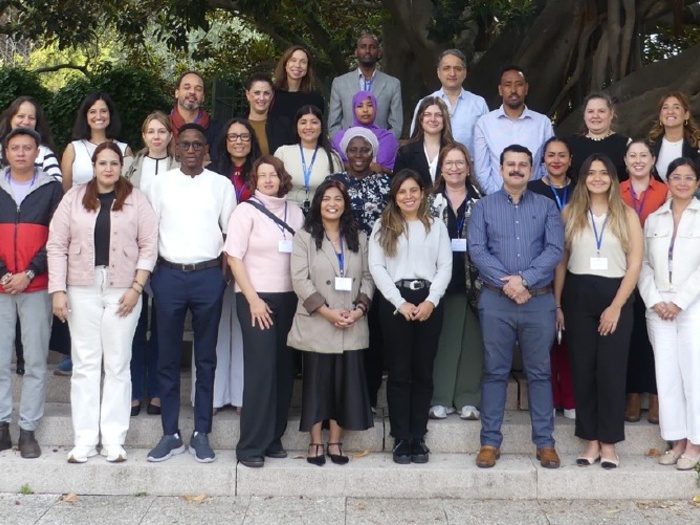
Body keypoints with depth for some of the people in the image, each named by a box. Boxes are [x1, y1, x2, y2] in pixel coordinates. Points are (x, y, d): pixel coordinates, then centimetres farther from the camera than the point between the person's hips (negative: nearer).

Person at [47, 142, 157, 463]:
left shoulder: (136, 200, 3)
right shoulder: (74, 198, 6)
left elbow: (149, 247, 0)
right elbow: (57, 246, 3)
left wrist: (136, 288, -8)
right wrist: (58, 290, -4)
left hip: (122, 291, -1)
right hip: (82, 291, 1)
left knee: (118, 365, 3)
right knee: (84, 364, 4)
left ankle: (114, 439, 9)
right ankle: (85, 439, 10)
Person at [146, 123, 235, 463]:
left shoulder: (221, 185, 5)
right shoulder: (161, 183, 6)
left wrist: (226, 269, -1)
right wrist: (149, 271, 0)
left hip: (208, 276, 0)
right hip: (169, 275, 1)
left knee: (206, 357, 5)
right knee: (168, 357, 4)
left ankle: (201, 433, 12)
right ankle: (170, 434, 11)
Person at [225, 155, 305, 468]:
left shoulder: (295, 212, 9)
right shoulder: (246, 210, -1)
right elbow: (234, 257, -5)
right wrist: (253, 299, -10)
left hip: (289, 299, 4)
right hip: (256, 298, -4)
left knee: (284, 370, 4)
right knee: (260, 370, -7)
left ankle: (273, 439, 15)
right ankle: (251, 446, -1)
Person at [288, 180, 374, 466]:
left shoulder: (359, 238, 13)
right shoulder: (305, 236, 2)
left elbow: (367, 277, 8)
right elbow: (300, 279, -7)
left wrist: (360, 308, -10)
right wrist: (327, 312, -15)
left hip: (352, 326, 3)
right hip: (316, 324, -3)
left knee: (346, 382, 4)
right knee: (316, 382, 2)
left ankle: (335, 442, 13)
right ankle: (315, 443, 11)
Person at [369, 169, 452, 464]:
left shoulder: (436, 226, 12)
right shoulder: (383, 227, 7)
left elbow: (445, 267, 5)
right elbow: (376, 267, -2)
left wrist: (431, 301, -9)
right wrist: (400, 302, -10)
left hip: (428, 302, 1)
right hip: (395, 302, -1)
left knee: (423, 371, 4)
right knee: (399, 372, 0)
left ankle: (419, 437, 9)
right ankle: (401, 439, 4)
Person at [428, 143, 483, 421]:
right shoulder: (431, 202, 7)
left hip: (471, 280, 0)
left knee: (470, 339, 3)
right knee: (440, 339, 2)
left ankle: (468, 398, 10)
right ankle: (439, 398, 8)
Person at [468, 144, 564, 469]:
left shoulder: (546, 207, 9)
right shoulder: (484, 206, 8)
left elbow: (555, 249, -3)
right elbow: (476, 249, -4)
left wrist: (525, 279, -14)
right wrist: (506, 283, -14)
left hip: (539, 300, 1)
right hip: (495, 300, 0)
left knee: (540, 372, 5)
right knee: (494, 372, 4)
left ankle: (545, 443, 12)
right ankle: (490, 442, 10)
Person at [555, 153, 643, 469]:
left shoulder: (627, 215, 2)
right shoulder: (570, 213, 6)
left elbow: (635, 265, -3)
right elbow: (560, 261, 5)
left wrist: (616, 306, -10)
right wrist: (557, 304, -2)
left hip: (615, 297, -1)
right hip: (577, 297, 2)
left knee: (610, 370, -1)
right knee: (582, 369, 4)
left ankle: (609, 443, 9)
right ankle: (591, 441, 13)